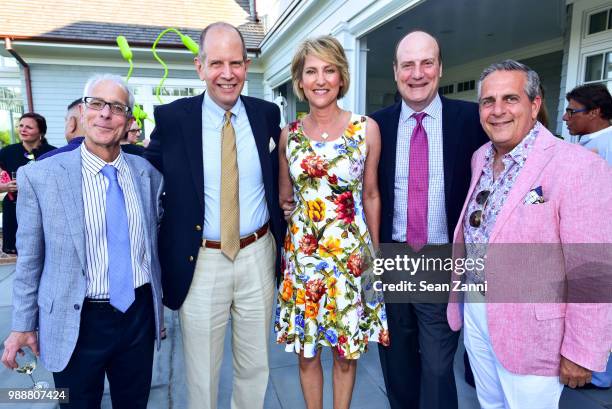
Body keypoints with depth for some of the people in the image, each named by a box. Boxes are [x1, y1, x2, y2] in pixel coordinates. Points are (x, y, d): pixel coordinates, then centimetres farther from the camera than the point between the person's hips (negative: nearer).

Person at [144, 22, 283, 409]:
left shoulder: (267, 113, 0)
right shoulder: (171, 118, -7)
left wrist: (283, 244, 7)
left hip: (258, 257, 2)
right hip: (200, 262, -1)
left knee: (255, 366, 20)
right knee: (201, 373, 16)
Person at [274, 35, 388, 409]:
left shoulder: (367, 129, -3)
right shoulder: (290, 134, 3)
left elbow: (371, 196, 5)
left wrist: (375, 249, 8)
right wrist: (291, 204, -5)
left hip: (351, 254, -1)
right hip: (301, 253, 2)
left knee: (347, 350, 12)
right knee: (306, 350, 14)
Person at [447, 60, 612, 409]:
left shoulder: (578, 167, -20)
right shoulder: (481, 158, 3)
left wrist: (581, 352, -15)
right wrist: (463, 293, 12)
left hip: (529, 328, -6)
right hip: (474, 311, 6)